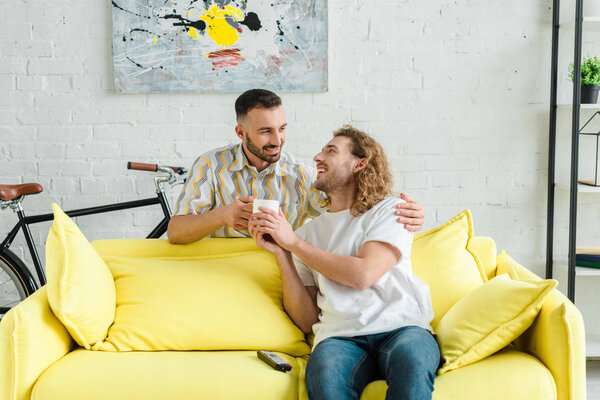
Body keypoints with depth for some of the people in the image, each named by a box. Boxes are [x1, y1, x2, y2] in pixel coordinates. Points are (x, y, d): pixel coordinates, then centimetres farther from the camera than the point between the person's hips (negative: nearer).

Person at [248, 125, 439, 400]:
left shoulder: (390, 210, 12)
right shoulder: (308, 231, 20)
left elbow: (362, 275, -8)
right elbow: (307, 321, 12)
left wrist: (293, 242, -3)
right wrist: (281, 253, 2)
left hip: (401, 327, -1)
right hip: (340, 336, 2)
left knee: (411, 360, -37)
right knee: (323, 376, -34)